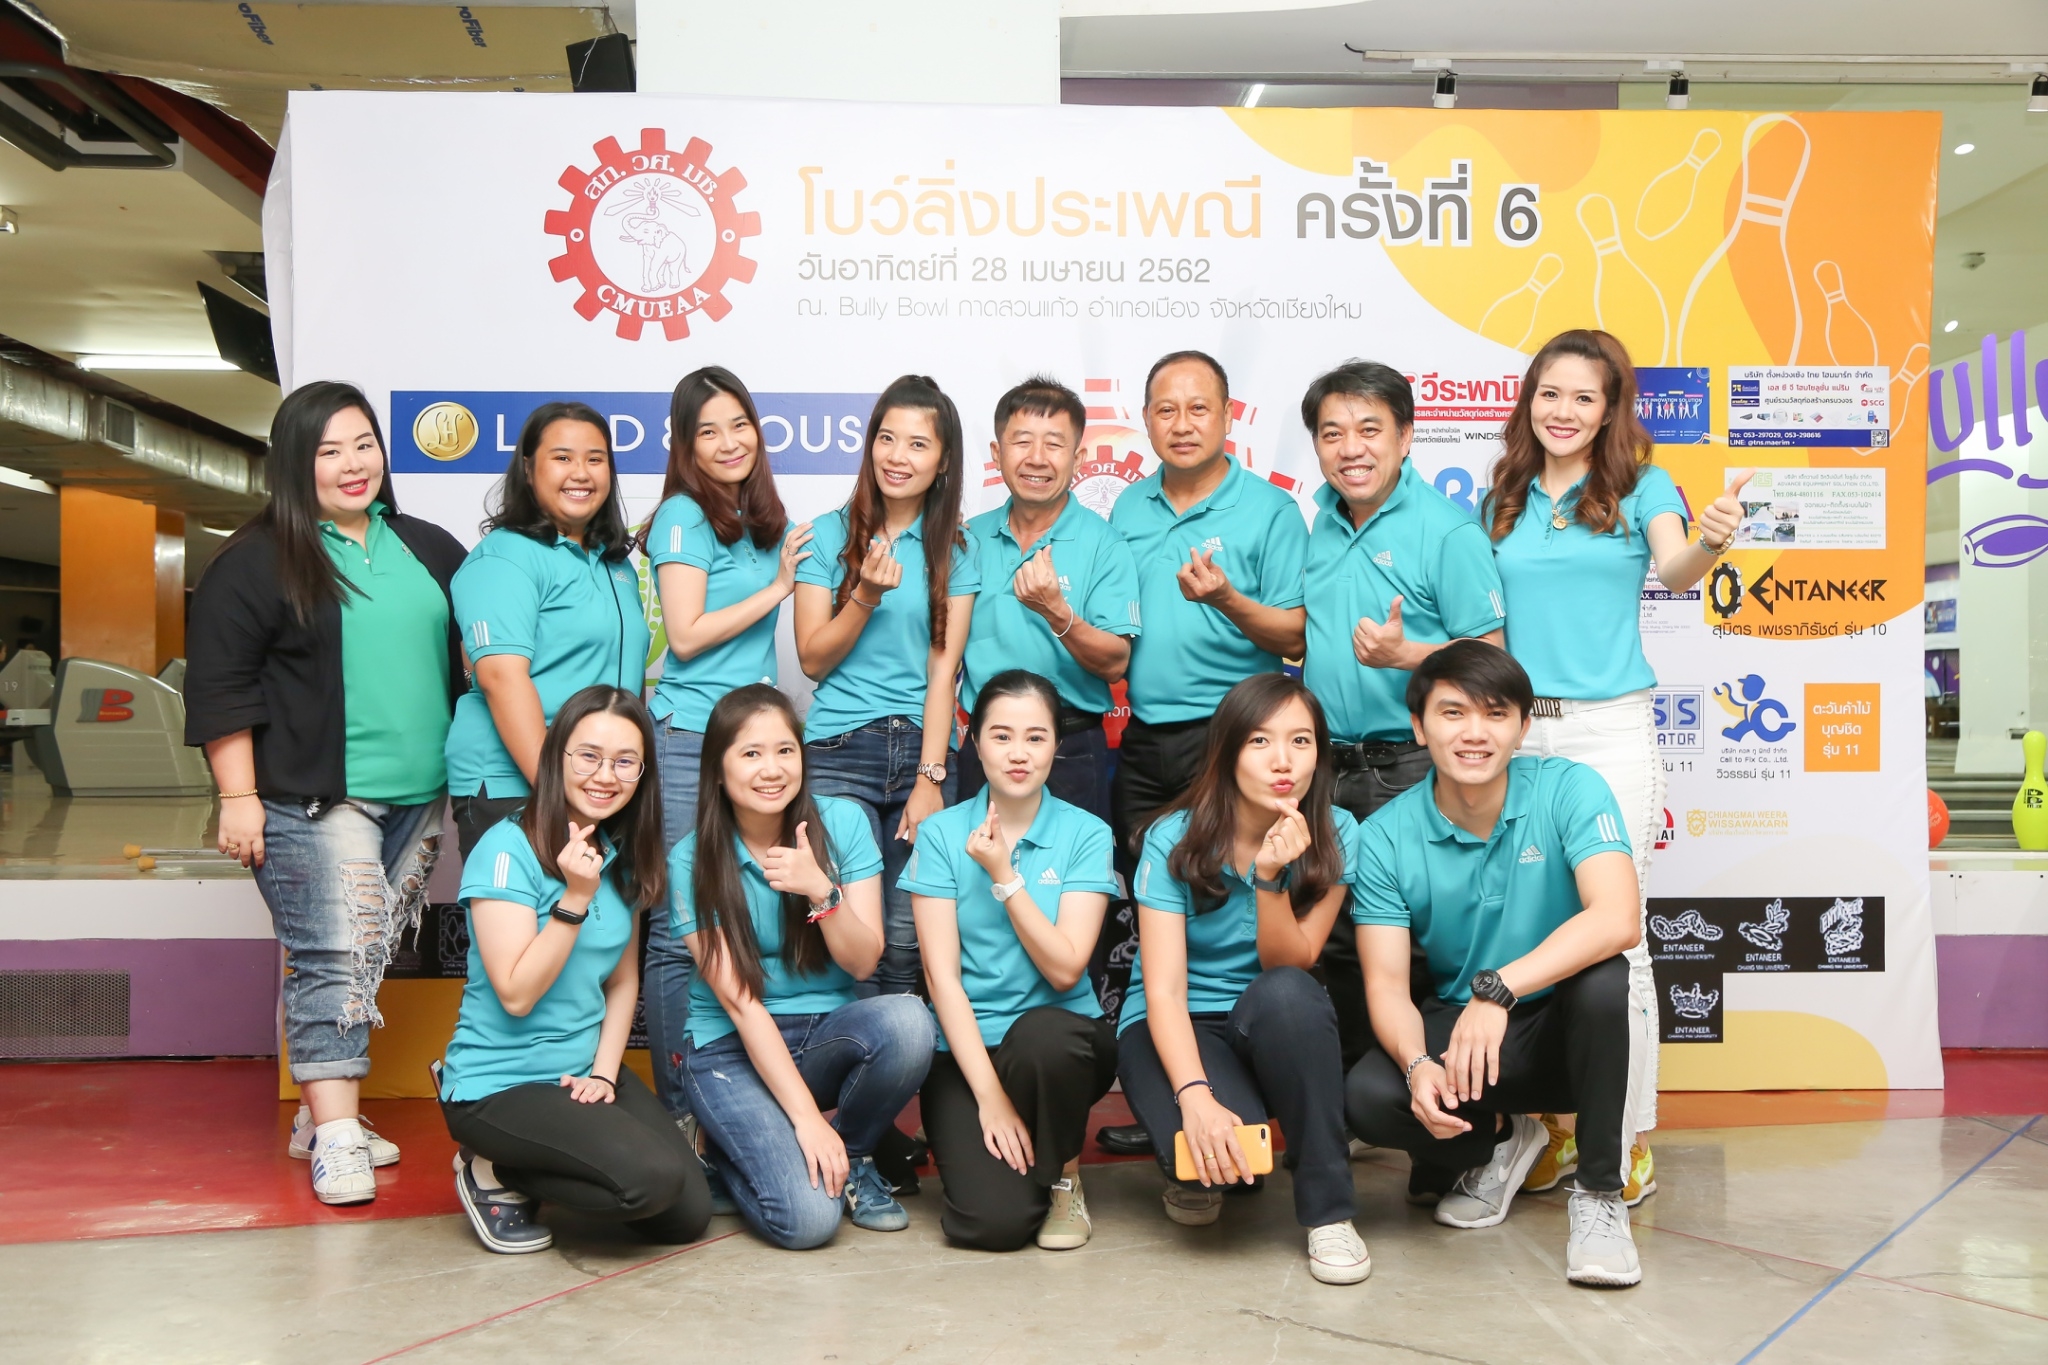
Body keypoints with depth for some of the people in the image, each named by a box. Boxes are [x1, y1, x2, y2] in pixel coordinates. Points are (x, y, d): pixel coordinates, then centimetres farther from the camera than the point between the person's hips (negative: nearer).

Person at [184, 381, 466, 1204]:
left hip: (418, 797, 6)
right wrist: (238, 795, -10)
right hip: (315, 798, -6)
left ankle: (324, 1111, 21)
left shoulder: (427, 550, 15)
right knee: (333, 959, -8)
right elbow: (220, 685, -6)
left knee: (373, 959, 10)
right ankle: (336, 1139, -4)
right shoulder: (256, 561, -2)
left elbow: (469, 657, 22)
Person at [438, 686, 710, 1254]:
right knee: (652, 1180, -26)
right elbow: (516, 994, -19)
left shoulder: (623, 856, 5)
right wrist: (576, 898, -26)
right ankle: (495, 1173, 0)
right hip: (500, 1082, -7)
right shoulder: (508, 849, -15)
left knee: (688, 1215, -6)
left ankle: (533, 1166, 14)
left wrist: (604, 1072, -4)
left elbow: (624, 981, 10)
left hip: (585, 1073, 7)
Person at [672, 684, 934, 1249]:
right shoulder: (693, 861, -10)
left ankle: (852, 1158, -3)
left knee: (908, 1020, -33)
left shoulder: (842, 822, -5)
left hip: (829, 1032, 3)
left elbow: (863, 962, -7)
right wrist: (806, 1115, -20)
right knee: (808, 1218, -24)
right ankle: (729, 1152, 11)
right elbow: (738, 1001, -14)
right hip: (732, 1048, -2)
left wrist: (820, 891, -26)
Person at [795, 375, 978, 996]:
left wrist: (930, 778, -7)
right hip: (840, 749, -1)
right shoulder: (830, 535, 6)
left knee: (908, 939, -2)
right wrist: (867, 594, -12)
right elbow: (813, 658, 3)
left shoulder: (955, 550, 8)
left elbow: (943, 667, 1)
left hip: (923, 748, 1)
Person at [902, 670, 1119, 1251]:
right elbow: (943, 975, -6)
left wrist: (1004, 876, -17)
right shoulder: (941, 834, -1)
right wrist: (990, 1095, -13)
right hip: (965, 1048, 0)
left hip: (1061, 1038, 1)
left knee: (1040, 1032, -37)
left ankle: (1064, 1175, -6)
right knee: (994, 1222, -22)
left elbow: (1065, 969, -10)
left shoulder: (1085, 835, -1)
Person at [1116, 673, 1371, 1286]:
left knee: (1286, 994, -34)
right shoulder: (1174, 841, -15)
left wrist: (1269, 878, -28)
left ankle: (1328, 1210, -20)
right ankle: (1196, 1170, 8)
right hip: (1176, 1027, -2)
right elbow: (1164, 989, -20)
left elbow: (1289, 966, -11)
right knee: (1216, 1153, -32)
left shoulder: (1333, 836, -9)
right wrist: (1195, 1096, -35)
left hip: (1274, 1028, 2)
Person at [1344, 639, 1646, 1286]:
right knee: (1366, 1098, -27)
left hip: (1563, 1029, -1)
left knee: (1601, 978, -34)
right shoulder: (1386, 837, -9)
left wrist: (1498, 988, -41)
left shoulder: (1569, 790, -14)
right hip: (1453, 1028, 2)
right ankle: (1499, 1142, 9)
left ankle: (1599, 1193, -12)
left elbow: (1617, 919, -30)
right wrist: (1418, 1065, -34)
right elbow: (1386, 984, -13)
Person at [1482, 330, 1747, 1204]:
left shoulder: (1640, 488, 3)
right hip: (1516, 732, 4)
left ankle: (1630, 1142, 9)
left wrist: (1712, 544, -37)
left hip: (1609, 733, -3)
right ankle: (1551, 1125, 20)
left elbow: (1674, 569, -16)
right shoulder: (1503, 501, 12)